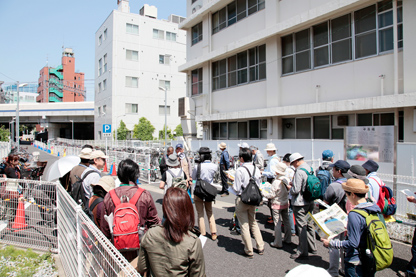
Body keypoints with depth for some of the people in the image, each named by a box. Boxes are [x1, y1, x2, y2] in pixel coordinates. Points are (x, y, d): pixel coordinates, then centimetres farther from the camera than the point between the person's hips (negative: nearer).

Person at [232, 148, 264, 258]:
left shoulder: (240, 170, -19)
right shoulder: (255, 169, -2)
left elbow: (237, 189, -17)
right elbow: (259, 185, 5)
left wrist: (233, 185, 2)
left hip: (242, 200, -6)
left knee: (244, 225, 7)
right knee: (253, 223, 22)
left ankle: (249, 251, 17)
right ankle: (260, 247, 27)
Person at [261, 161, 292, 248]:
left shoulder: (276, 182, -25)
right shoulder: (287, 180, -5)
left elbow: (271, 195, -19)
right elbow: (288, 191, 8)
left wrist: (262, 192, -5)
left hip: (277, 205, -7)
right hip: (285, 204, 7)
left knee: (277, 223, 1)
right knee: (286, 221, 18)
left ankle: (278, 243, 9)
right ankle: (288, 239, 31)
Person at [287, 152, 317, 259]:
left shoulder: (299, 172, -22)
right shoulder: (310, 168, 6)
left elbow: (296, 190, -24)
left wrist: (289, 187, -3)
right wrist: (293, 184, 13)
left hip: (300, 204, -9)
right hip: (310, 202, 9)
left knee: (301, 226, 0)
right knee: (309, 224, 19)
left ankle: (302, 251, 10)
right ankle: (312, 247, 32)